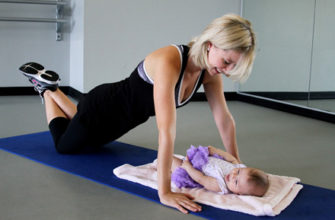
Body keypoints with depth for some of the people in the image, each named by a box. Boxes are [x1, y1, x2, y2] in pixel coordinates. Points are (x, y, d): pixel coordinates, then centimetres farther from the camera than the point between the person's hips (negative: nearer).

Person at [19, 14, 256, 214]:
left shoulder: (209, 71, -19)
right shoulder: (169, 61, -43)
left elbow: (225, 119, -10)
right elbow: (167, 130, -48)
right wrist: (164, 192, -48)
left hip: (127, 115, 7)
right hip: (104, 107, -7)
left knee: (90, 142, 35)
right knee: (64, 146, 22)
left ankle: (50, 86, 45)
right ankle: (45, 85, 36)